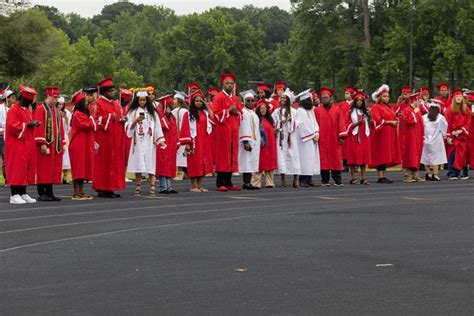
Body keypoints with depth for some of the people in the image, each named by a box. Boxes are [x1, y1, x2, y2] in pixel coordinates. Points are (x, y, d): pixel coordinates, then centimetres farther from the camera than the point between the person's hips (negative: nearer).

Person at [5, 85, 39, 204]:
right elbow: (12, 126, -21)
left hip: (26, 145, 9)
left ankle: (23, 194, 12)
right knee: (17, 169, -9)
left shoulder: (27, 111, 17)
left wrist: (33, 124, 4)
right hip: (16, 145, -9)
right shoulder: (14, 110, -10)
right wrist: (27, 124, -19)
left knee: (26, 169, 8)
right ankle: (14, 195, -9)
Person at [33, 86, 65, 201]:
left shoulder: (57, 111, 16)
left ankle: (49, 193, 12)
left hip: (56, 145, 7)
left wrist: (62, 143, 12)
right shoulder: (40, 109, -6)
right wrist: (42, 143, -19)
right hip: (46, 145, -7)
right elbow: (39, 127, -13)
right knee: (43, 169, -4)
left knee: (54, 169, 7)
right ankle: (42, 194, 0)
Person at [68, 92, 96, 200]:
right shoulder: (78, 114, -12)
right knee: (79, 168, -8)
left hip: (84, 145, 10)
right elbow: (86, 125, -23)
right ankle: (76, 193, -7)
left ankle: (81, 192, 12)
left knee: (83, 168, 9)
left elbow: (89, 126, 22)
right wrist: (92, 121, -4)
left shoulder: (83, 114, 18)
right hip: (78, 145, -10)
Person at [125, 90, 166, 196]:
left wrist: (161, 140, 3)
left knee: (150, 163, -6)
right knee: (138, 163, -5)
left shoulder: (152, 112, 12)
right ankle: (138, 187, -1)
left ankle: (152, 187, -8)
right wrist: (136, 120, -16)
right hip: (138, 141, -1)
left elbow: (157, 126, 10)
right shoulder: (132, 112, 7)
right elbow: (128, 127, 1)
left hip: (149, 142, 1)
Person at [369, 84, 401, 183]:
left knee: (386, 156, 7)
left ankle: (383, 176, 10)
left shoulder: (388, 107, 20)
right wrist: (389, 122, -15)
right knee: (381, 156, -9)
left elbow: (393, 118, 24)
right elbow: (378, 120, -17)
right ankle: (380, 177, -10)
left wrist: (395, 122, 2)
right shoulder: (376, 107, -6)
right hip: (381, 134, -8)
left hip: (390, 134, 8)